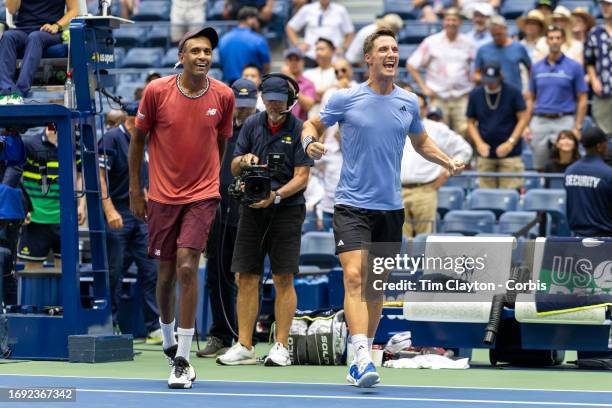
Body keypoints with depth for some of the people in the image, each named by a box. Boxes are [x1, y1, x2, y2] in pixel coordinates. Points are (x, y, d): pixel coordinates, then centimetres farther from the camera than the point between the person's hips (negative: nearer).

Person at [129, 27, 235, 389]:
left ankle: (183, 361, -11)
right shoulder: (157, 92, -6)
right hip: (162, 196, 1)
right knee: (166, 273, 8)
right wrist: (135, 191, 6)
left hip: (202, 196, -1)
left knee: (187, 267, -15)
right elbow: (138, 140, 5)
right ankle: (169, 341, 34)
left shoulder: (223, 96, -3)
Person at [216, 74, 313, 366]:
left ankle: (281, 347, 2)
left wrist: (276, 195, -22)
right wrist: (244, 159, -12)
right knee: (246, 277, 1)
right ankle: (244, 347, 7)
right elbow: (234, 168, 11)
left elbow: (302, 177, -7)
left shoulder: (298, 130, -4)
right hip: (252, 209, 4)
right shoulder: (252, 125, 8)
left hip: (286, 209, -3)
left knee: (283, 279, -4)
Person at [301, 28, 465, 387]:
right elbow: (313, 124, 10)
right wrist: (310, 141, -13)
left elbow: (421, 142, 22)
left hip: (390, 208, 4)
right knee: (354, 278, -19)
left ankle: (363, 356, 22)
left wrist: (448, 161, 5)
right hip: (352, 205, -4)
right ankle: (362, 357, -29)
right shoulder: (345, 99, -4)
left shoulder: (409, 102, 6)